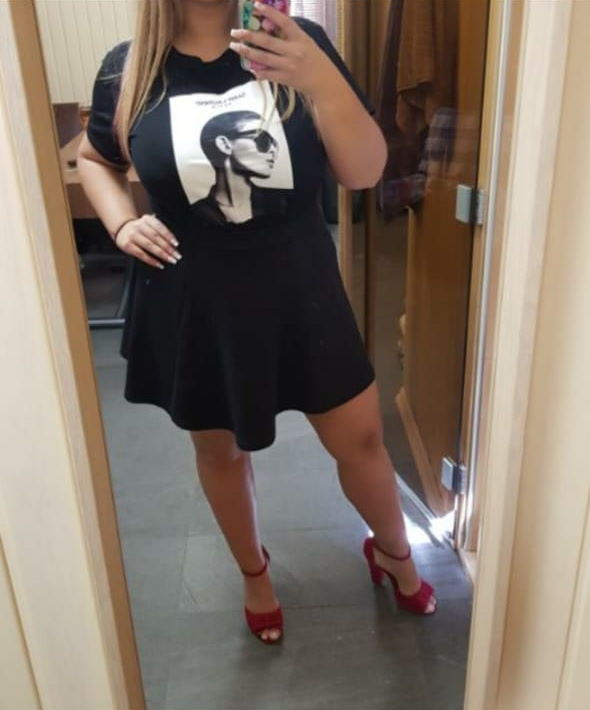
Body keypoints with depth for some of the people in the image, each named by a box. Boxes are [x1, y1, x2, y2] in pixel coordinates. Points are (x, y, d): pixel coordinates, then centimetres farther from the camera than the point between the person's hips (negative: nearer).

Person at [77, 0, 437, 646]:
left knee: (360, 439, 11)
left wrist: (320, 79, -31)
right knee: (221, 449, 18)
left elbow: (365, 173, -15)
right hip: (192, 302, 1)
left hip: (299, 288, 0)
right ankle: (254, 573, 48)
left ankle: (393, 553, 43)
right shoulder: (127, 69, -6)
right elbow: (94, 159, 13)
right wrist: (122, 224, -6)